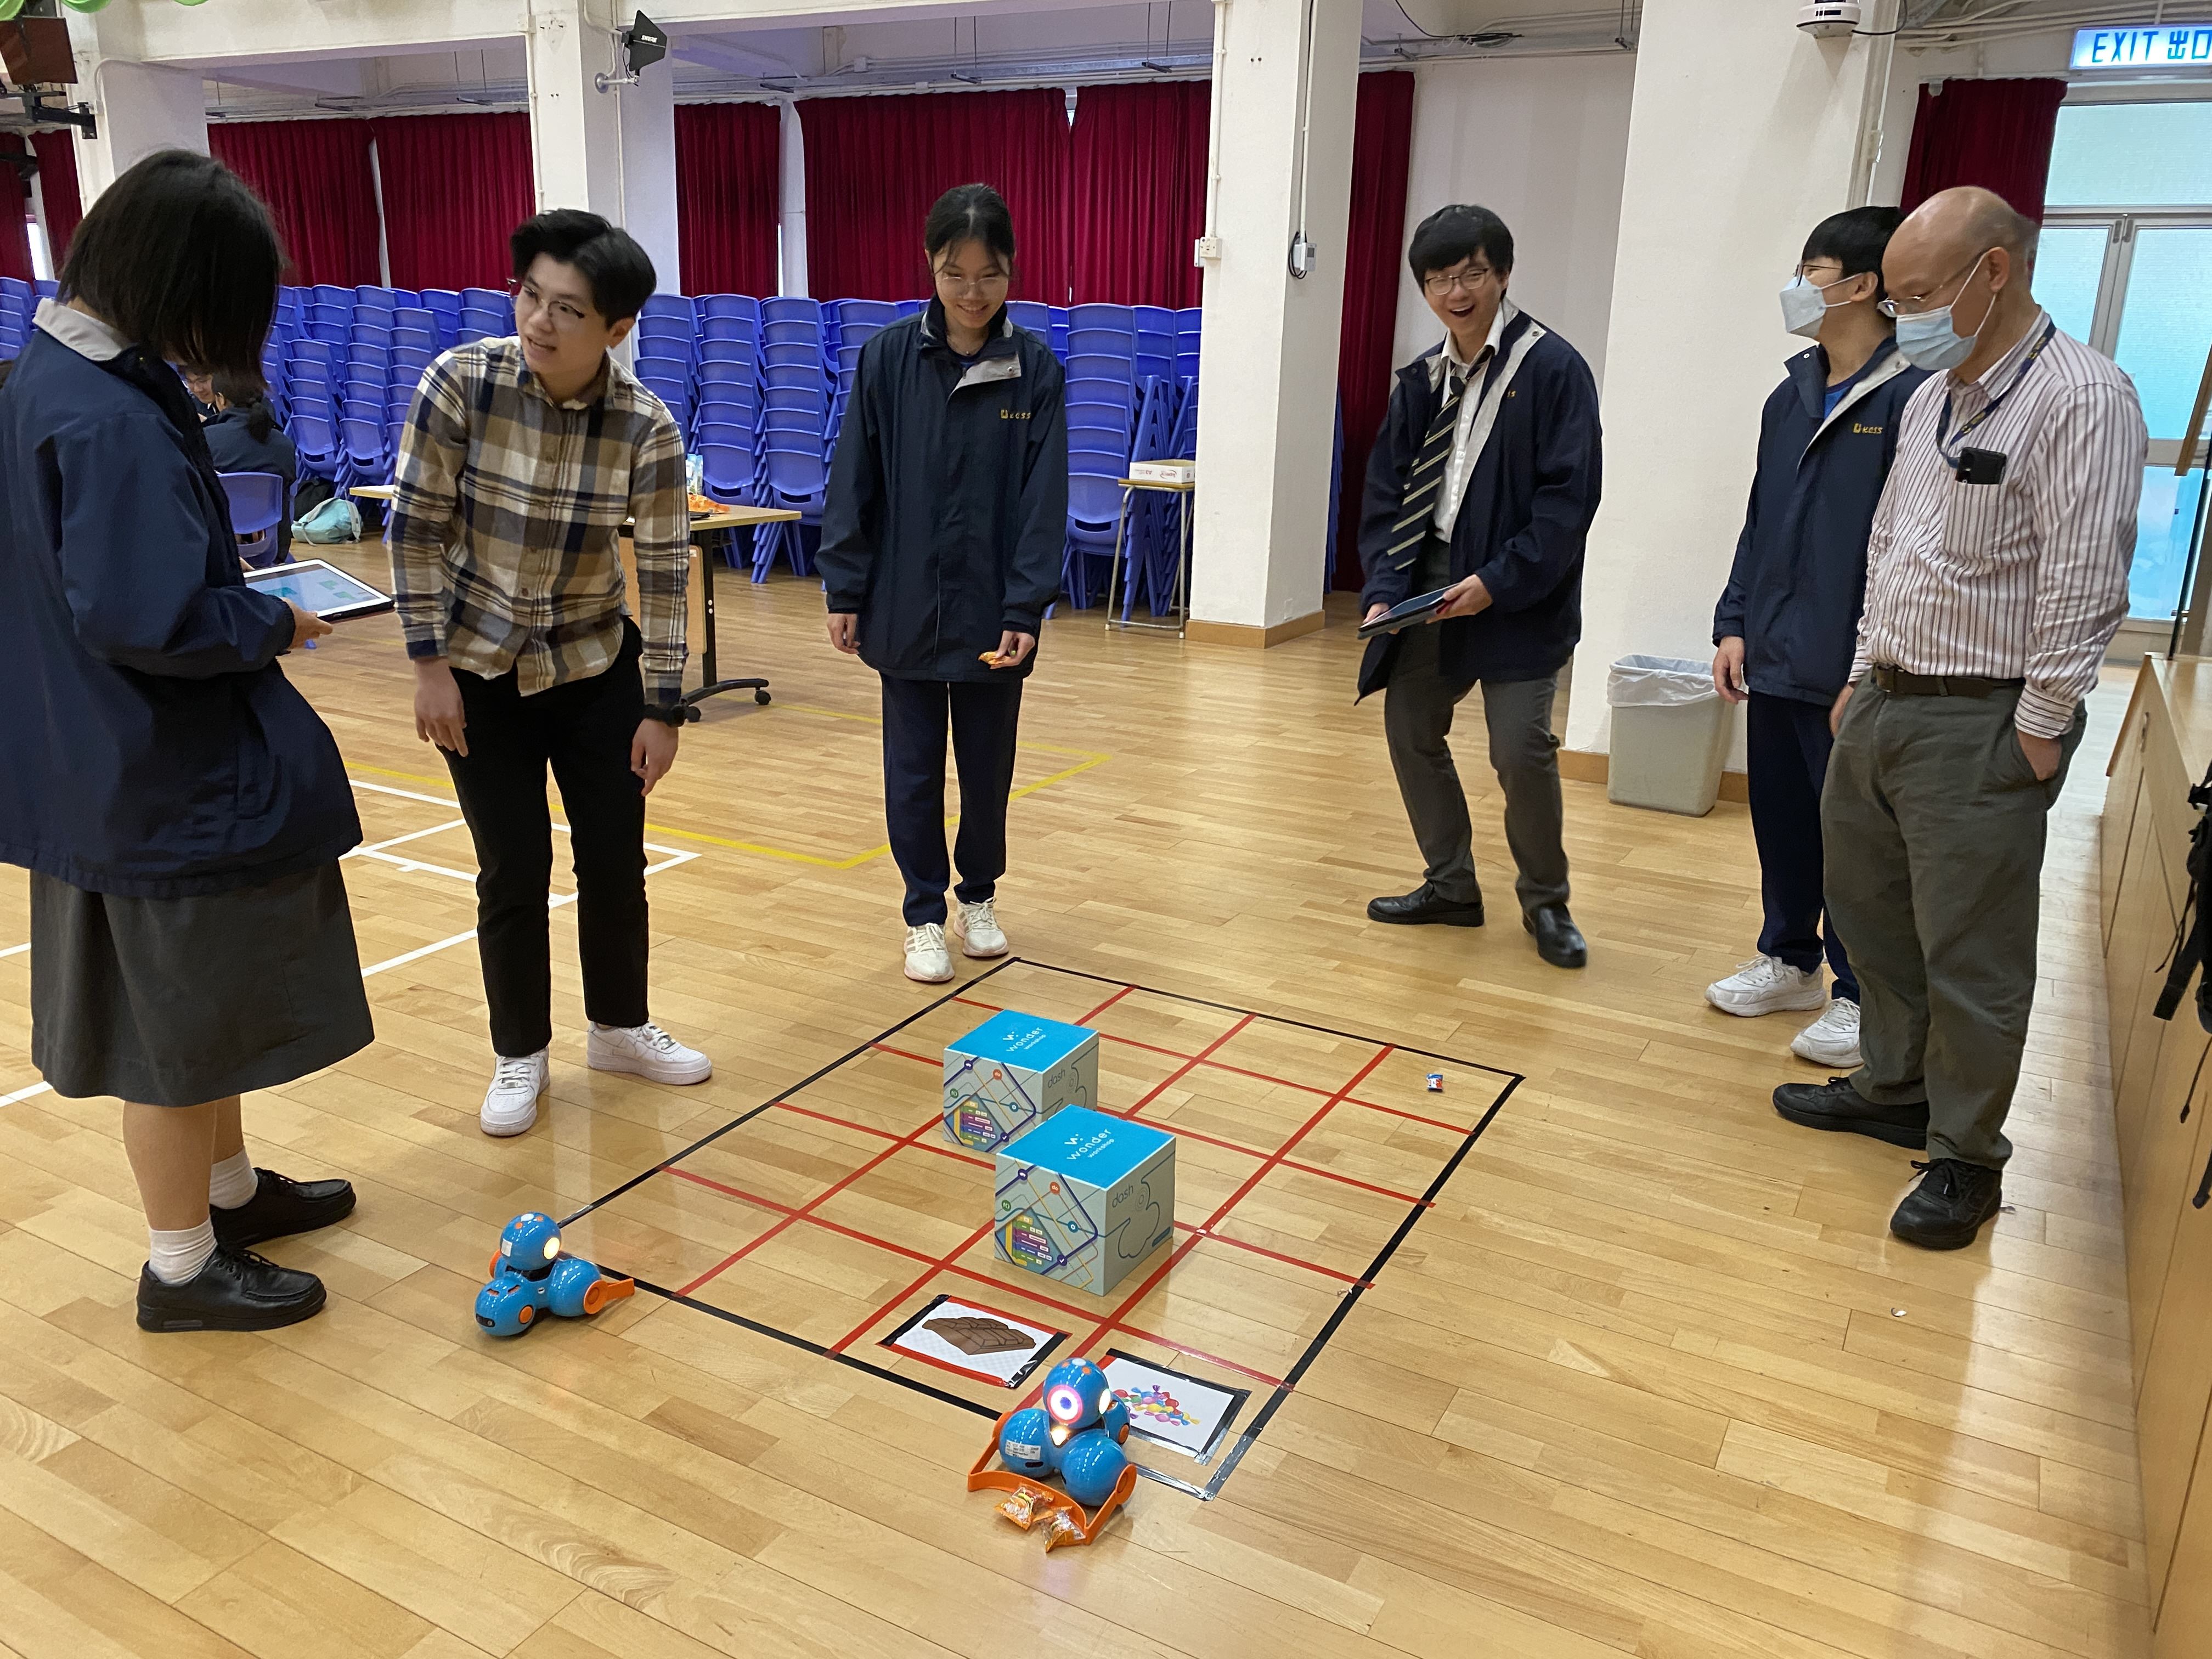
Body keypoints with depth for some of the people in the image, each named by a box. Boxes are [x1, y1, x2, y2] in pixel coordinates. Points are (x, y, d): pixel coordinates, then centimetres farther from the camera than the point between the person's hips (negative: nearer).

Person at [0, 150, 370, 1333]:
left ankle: (227, 1188, 42)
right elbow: (147, 621, -28)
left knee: (207, 1002, 23)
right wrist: (276, 624, -13)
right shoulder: (110, 418, -24)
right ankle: (182, 1266, 23)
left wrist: (233, 585, 6)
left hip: (111, 765, 10)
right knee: (181, 1021, 6)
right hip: (163, 781, -10)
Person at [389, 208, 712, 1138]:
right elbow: (416, 526, -11)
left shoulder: (647, 427, -17)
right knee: (514, 868, 2)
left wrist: (663, 710, -10)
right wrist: (430, 666, -11)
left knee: (615, 855, 7)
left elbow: (665, 570, -11)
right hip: (479, 668, -1)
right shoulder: (460, 383, -18)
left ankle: (619, 1028, 30)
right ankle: (520, 1055, 22)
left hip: (596, 665, 1)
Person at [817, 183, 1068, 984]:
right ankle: (925, 915, 24)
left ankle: (979, 896, 35)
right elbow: (854, 481, -1)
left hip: (992, 614, 0)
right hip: (905, 609, 0)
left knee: (988, 766, 13)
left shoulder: (1036, 369, -4)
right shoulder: (888, 358, -4)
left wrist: (1025, 611, -13)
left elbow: (1043, 499, -6)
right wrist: (844, 592, -3)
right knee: (914, 768, 8)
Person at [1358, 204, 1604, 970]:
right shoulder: (1421, 381, 10)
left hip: (1516, 596, -6)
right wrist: (1385, 587, -4)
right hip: (1431, 581, 6)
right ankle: (1451, 885, 26)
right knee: (1410, 727, 8)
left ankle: (1545, 901, 14)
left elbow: (1569, 497, -13)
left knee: (1522, 750, -9)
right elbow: (1387, 493, 9)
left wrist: (1497, 582, -19)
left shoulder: (1553, 368, -8)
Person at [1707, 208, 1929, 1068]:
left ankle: (1859, 994, 19)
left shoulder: (1912, 398, -13)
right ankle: (1789, 960, 34)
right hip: (1773, 659, 7)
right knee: (1780, 816, 17)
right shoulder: (1790, 398, 12)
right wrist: (1735, 624, 12)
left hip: (1850, 671, -7)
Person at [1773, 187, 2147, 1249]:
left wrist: (2038, 731, -16)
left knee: (1971, 957, 1)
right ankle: (1894, 1090, 37)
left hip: (1983, 723, -9)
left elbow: (2083, 585, -18)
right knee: (1871, 910, 19)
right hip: (1882, 701, 9)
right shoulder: (1930, 397, 12)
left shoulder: (2081, 399, -16)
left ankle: (1966, 1158, 17)